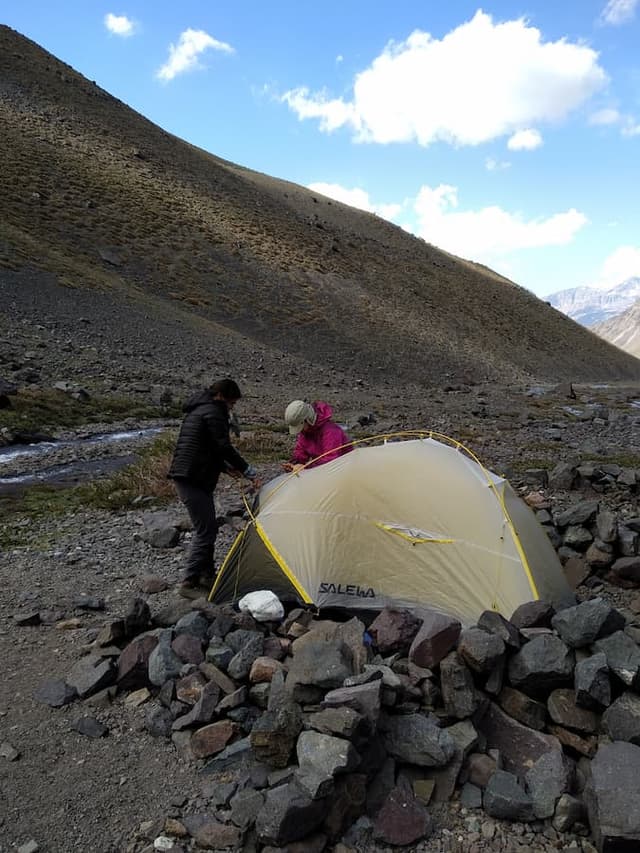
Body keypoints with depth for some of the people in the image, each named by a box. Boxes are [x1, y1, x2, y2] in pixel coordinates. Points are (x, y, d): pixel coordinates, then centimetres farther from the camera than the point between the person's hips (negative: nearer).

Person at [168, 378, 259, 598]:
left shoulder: (198, 409, 21)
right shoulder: (213, 412, -12)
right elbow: (224, 448, -18)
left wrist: (226, 468, 16)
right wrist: (249, 471, -9)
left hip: (187, 477, 11)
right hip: (192, 479, -11)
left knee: (207, 528, 18)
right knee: (205, 531, -8)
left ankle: (207, 576, 28)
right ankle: (189, 584, -2)